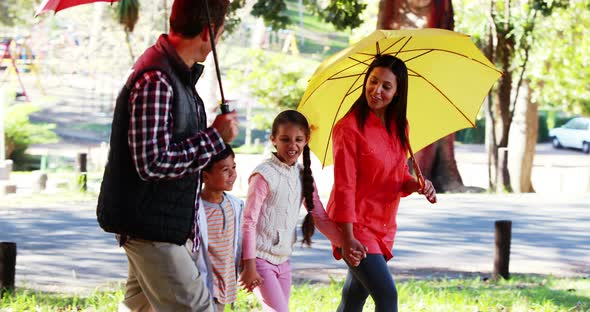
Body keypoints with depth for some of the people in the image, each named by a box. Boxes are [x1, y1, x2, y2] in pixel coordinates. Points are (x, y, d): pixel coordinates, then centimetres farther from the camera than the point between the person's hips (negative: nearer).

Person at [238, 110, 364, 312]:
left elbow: (321, 218, 10)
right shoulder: (264, 175, -14)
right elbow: (249, 221, -15)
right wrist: (249, 266, -19)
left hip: (283, 260, 7)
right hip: (260, 257, -7)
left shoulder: (303, 176, 7)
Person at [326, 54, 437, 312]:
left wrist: (415, 185, -7)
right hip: (356, 226, -7)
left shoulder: (398, 127, 8)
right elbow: (344, 186, -16)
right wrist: (348, 238, -21)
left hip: (383, 228, 7)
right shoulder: (349, 127, -14)